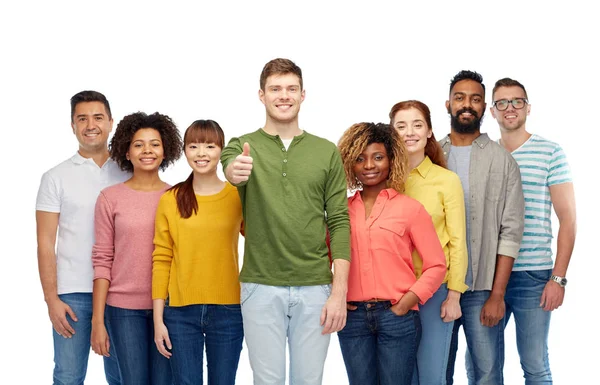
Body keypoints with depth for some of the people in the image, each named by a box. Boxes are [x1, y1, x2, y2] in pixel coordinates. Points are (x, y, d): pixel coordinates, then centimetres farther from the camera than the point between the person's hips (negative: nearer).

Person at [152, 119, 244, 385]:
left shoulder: (238, 196, 1)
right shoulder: (170, 200, 2)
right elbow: (161, 261, 2)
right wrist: (158, 318, -1)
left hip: (228, 311, 0)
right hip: (181, 313, 0)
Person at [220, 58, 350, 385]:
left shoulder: (327, 152, 6)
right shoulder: (242, 146, 3)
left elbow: (339, 223, 2)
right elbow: (230, 166, -22)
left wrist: (339, 292, -6)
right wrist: (233, 171, -48)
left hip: (315, 288, 1)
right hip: (261, 287, -1)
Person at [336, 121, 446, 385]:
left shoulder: (410, 208, 0)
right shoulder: (342, 210, 7)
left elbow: (436, 265, -1)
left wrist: (407, 302, -10)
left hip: (397, 316, -2)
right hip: (352, 317, 2)